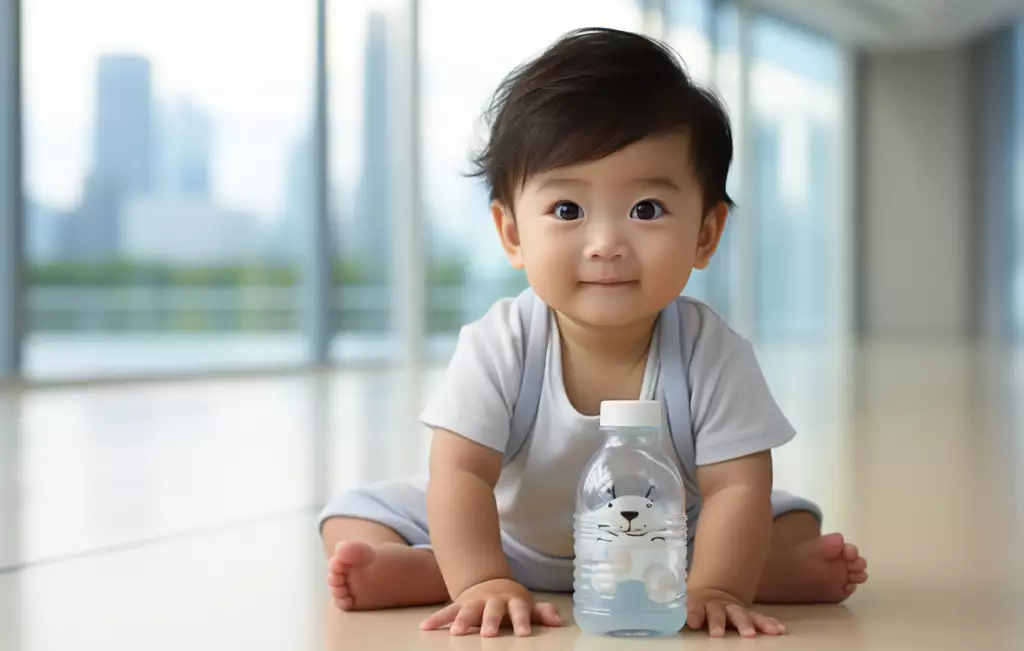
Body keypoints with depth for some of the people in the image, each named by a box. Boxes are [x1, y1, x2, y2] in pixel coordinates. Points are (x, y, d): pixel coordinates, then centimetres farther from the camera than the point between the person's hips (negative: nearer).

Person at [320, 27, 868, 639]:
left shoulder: (714, 352, -24)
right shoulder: (496, 347, -26)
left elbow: (737, 486, -26)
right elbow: (461, 473, -29)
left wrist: (713, 589, -40)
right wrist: (483, 581, -42)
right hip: (508, 539, 0)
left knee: (793, 521, -11)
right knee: (352, 517, -12)